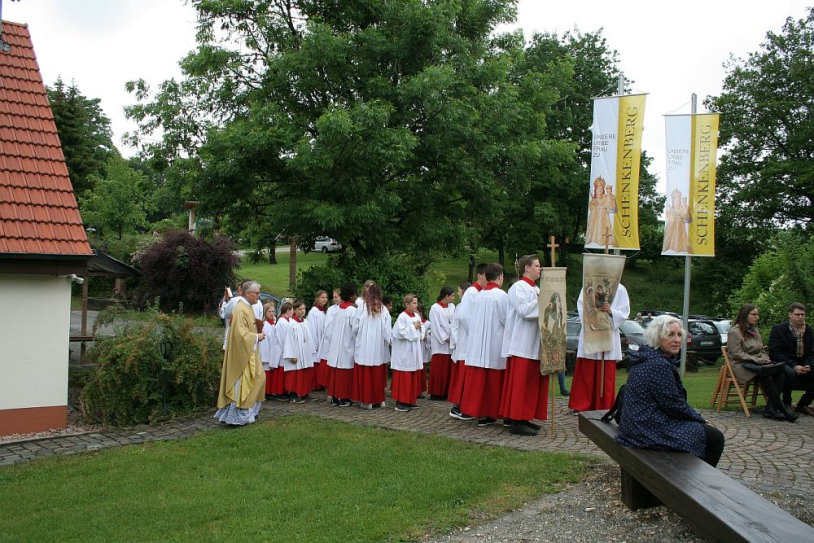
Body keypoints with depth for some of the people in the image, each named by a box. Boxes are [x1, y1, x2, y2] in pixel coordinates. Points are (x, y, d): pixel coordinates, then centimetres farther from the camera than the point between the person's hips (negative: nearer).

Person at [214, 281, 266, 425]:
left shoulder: (247, 308, 11)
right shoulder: (240, 310, -20)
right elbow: (240, 333, -25)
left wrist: (257, 334, 7)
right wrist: (256, 337, -14)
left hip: (249, 353, 10)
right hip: (242, 353, -10)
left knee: (259, 378, 14)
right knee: (241, 384, -3)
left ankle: (250, 411, 24)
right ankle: (236, 417, 7)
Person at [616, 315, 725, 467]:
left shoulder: (648, 358, 11)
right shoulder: (659, 365, -22)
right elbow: (674, 405, -18)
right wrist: (700, 419, -2)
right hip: (650, 430, -11)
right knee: (715, 438, -1)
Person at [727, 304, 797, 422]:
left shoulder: (755, 331, 24)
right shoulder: (734, 332, -2)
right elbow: (737, 354, -11)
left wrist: (765, 359, 3)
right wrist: (758, 360, -15)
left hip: (758, 364, 7)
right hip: (742, 366, -7)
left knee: (781, 373, -24)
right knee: (765, 375, -36)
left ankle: (770, 409, -28)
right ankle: (782, 410, -29)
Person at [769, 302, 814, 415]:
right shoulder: (778, 329, -4)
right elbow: (774, 352, -12)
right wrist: (794, 366, -22)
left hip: (802, 366, 5)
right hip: (783, 365, -5)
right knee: (790, 372, -37)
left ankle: (803, 404, -1)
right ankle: (786, 404, -15)